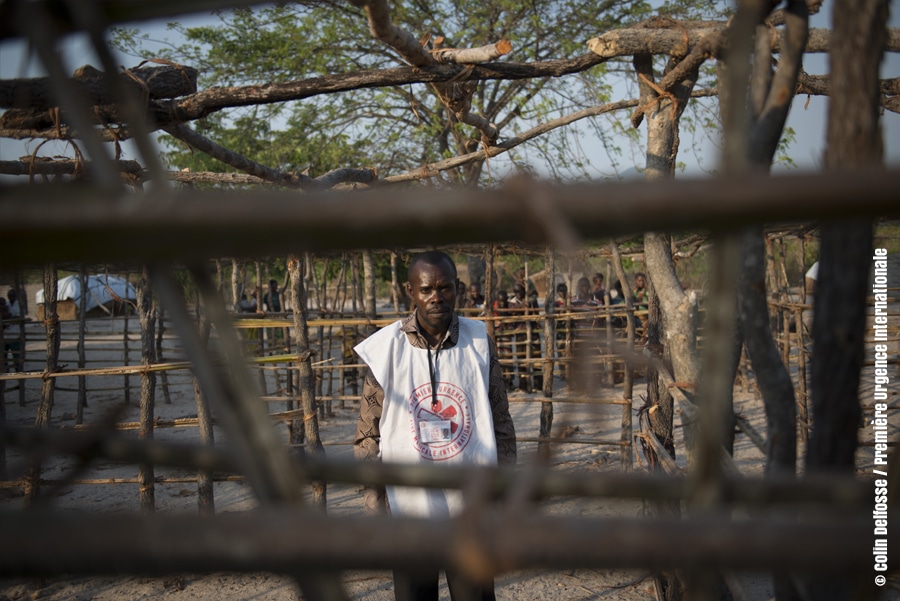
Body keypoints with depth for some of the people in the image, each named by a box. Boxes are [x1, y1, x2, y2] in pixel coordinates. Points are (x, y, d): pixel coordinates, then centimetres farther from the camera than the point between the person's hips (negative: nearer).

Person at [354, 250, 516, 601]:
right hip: (410, 510, -1)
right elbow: (368, 436, -1)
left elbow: (500, 423, 5)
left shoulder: (479, 343, -1)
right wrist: (373, 506, -3)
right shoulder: (384, 350, -7)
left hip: (471, 509, 1)